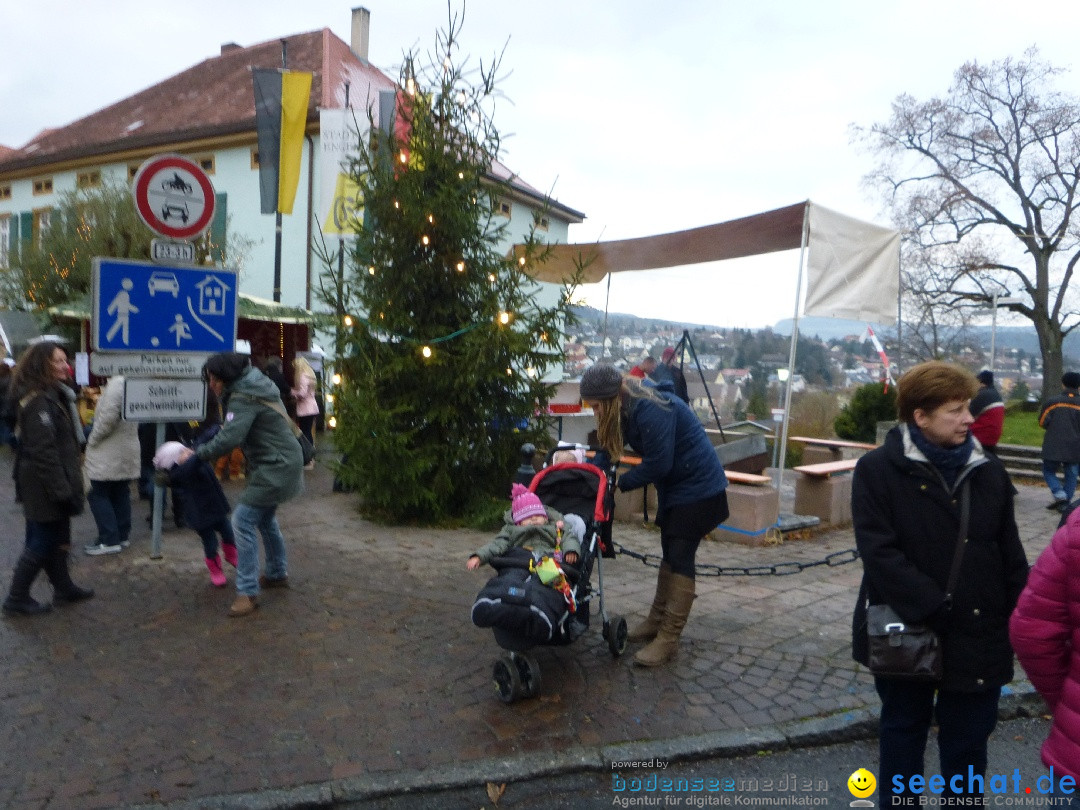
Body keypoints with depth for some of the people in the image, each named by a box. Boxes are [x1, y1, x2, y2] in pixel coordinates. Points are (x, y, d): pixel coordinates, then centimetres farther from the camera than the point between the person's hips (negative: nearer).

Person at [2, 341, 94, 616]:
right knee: (42, 542, 1)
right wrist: (62, 490, -23)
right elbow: (43, 451, -24)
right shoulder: (38, 401, -20)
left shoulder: (53, 395, 11)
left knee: (57, 538, 19)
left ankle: (63, 587, 32)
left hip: (54, 485, 10)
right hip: (45, 487, -10)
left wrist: (67, 485, 19)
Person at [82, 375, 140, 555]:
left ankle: (109, 540, 0)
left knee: (99, 494, 0)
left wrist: (92, 440, -11)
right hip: (128, 449, 9)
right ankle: (122, 535, 20)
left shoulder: (116, 383, -19)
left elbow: (108, 417, -24)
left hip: (109, 454, -8)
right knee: (121, 493, 14)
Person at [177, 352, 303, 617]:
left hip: (276, 468, -11)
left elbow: (229, 438, -29)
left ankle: (248, 591, -8)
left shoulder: (243, 399, -20)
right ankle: (278, 574, 39)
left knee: (243, 520, -11)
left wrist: (196, 455, -20)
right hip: (281, 463, 11)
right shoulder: (253, 387, 12)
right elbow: (230, 428, 16)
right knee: (265, 518, 23)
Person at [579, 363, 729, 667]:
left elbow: (657, 464, -26)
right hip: (674, 485, 10)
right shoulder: (627, 406, 0)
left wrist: (620, 483, -16)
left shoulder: (650, 410, -29)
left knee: (680, 557, -8)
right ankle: (657, 621, 26)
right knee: (670, 553, 15)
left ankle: (668, 640, -4)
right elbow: (607, 448, 6)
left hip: (698, 487, -10)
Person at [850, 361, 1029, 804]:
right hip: (905, 633, -3)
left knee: (967, 741, 15)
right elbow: (878, 551, -18)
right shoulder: (878, 469, -12)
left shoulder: (988, 470, 2)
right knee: (903, 730, 18)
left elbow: (1010, 552, 6)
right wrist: (935, 608, -22)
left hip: (978, 634, 3)